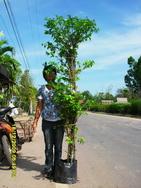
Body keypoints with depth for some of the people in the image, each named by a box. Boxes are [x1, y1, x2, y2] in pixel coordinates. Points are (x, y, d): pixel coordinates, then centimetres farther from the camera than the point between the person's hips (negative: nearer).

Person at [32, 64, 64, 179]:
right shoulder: (42, 89, 4)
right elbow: (39, 106, 6)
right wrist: (35, 121, 1)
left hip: (59, 122, 0)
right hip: (47, 122, 1)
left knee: (58, 147, 7)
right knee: (48, 147, 6)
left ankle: (56, 169, 19)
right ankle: (48, 169, 18)